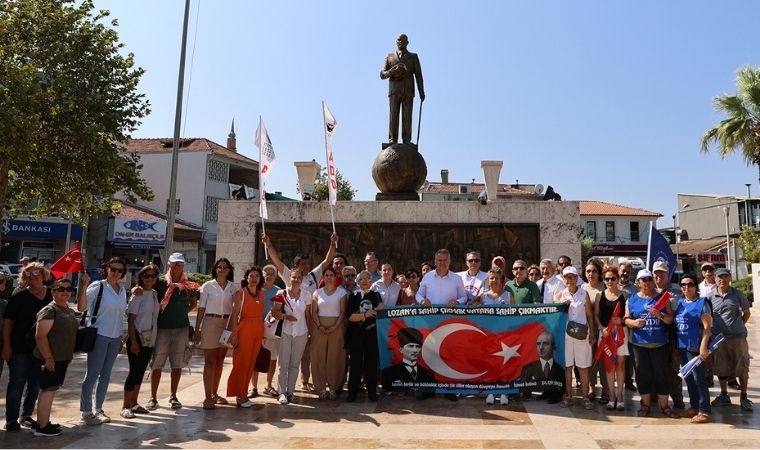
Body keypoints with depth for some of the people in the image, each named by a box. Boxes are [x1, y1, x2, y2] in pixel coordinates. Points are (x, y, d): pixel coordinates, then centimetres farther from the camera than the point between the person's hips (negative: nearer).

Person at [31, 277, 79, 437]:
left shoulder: (69, 310, 12)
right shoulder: (50, 310, -15)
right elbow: (40, 336, -21)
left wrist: (70, 353, 19)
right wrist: (48, 358, -22)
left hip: (63, 358, 9)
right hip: (52, 359, -9)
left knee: (52, 389, 15)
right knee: (48, 390, -4)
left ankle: (45, 422, 25)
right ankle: (41, 427, 4)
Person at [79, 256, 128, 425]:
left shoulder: (122, 290, 10)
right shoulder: (97, 286, -9)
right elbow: (81, 306, -20)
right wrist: (84, 285, -33)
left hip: (115, 337, 6)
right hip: (99, 335, -6)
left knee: (106, 375, 13)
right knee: (92, 375, 0)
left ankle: (98, 409, 23)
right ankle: (86, 411, 10)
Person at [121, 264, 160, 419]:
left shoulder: (155, 294, 9)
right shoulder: (138, 294, -10)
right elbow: (130, 319, -12)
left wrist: (154, 338, 9)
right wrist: (133, 341, -16)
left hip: (150, 339, 6)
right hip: (137, 338, -6)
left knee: (141, 371, 13)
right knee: (134, 371, -2)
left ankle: (134, 403, 23)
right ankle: (125, 407, 8)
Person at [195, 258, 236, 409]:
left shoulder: (233, 287, 7)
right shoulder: (208, 286, -1)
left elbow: (234, 309, 10)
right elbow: (201, 309, 0)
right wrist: (197, 329, -3)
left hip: (226, 324, 3)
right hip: (210, 323, -3)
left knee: (220, 361, 11)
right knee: (209, 361, -2)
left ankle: (214, 394, 23)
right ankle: (208, 397, 2)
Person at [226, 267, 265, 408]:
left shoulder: (261, 294, 12)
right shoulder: (240, 293, -4)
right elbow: (234, 314, -8)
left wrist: (263, 333, 10)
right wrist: (233, 333, -13)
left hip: (258, 331, 5)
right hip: (244, 329, -5)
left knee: (251, 364, 9)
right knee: (242, 363, -1)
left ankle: (243, 394, 19)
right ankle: (240, 396, 8)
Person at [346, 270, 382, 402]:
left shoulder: (375, 295, 11)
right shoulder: (353, 296, 7)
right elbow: (350, 316, -3)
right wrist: (365, 315, -12)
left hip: (372, 333, 1)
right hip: (356, 334, -1)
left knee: (372, 362, 3)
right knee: (355, 363, 1)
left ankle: (372, 391, 13)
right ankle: (352, 392, 9)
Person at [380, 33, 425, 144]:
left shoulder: (413, 57, 18)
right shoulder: (389, 57, 20)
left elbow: (418, 75, 11)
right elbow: (382, 75, 12)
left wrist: (421, 92, 0)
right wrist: (392, 71, -10)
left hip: (408, 91, -1)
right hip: (394, 91, 1)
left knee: (407, 116, -9)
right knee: (393, 116, -6)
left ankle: (407, 140, -12)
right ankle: (392, 140, -9)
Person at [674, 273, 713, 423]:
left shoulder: (701, 303, -8)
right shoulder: (680, 302, 12)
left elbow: (707, 327, -13)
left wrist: (703, 346, -20)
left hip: (695, 347, -7)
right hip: (682, 346, 7)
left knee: (699, 379, -2)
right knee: (688, 378, 15)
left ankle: (704, 411, 6)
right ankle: (694, 406, 27)